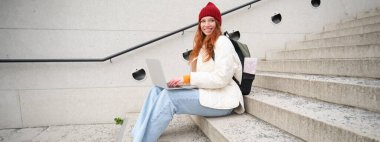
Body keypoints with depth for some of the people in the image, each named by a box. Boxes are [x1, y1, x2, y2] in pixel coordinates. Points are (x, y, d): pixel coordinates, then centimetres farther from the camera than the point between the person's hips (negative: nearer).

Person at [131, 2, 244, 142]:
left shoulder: (222, 42, -6)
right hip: (204, 92, 8)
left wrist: (188, 78, -19)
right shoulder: (203, 44, 20)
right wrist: (183, 80, -3)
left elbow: (221, 78, -18)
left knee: (168, 97, -24)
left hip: (220, 98, -8)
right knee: (157, 90, -9)